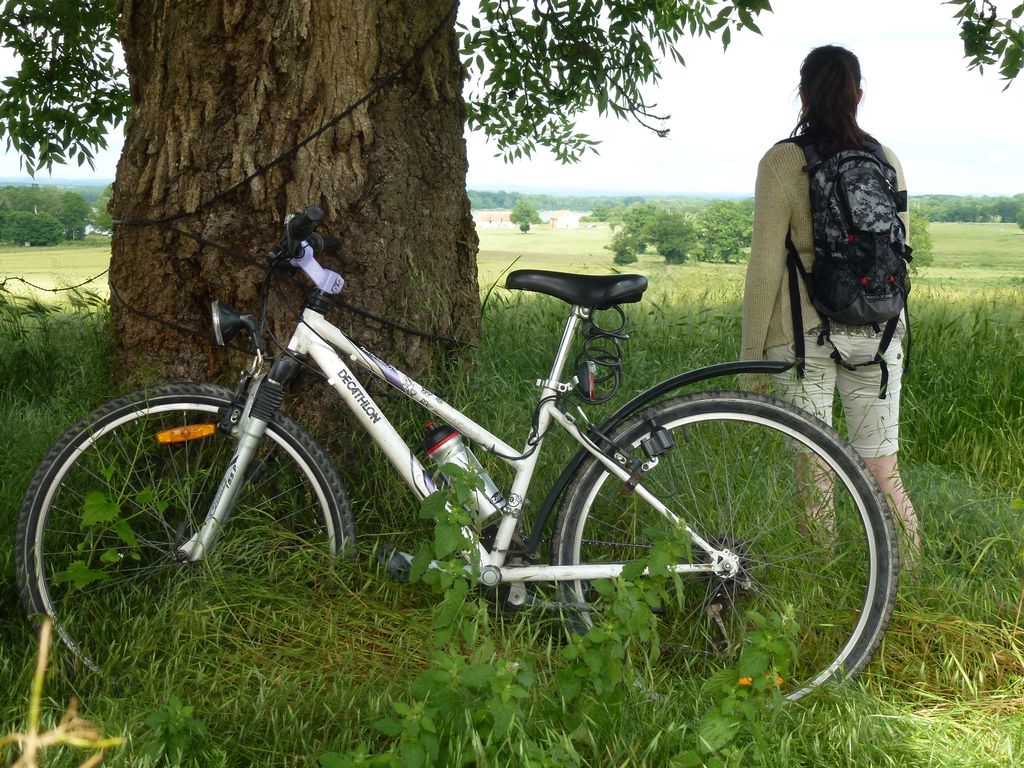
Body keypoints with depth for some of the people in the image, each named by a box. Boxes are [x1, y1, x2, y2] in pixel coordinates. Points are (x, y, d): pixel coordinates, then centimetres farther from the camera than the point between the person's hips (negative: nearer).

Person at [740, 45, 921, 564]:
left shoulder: (782, 162, -8)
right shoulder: (886, 161, 5)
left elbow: (765, 267, -9)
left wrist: (751, 352, -3)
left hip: (804, 332, -4)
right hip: (877, 333, 4)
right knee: (883, 469, 10)